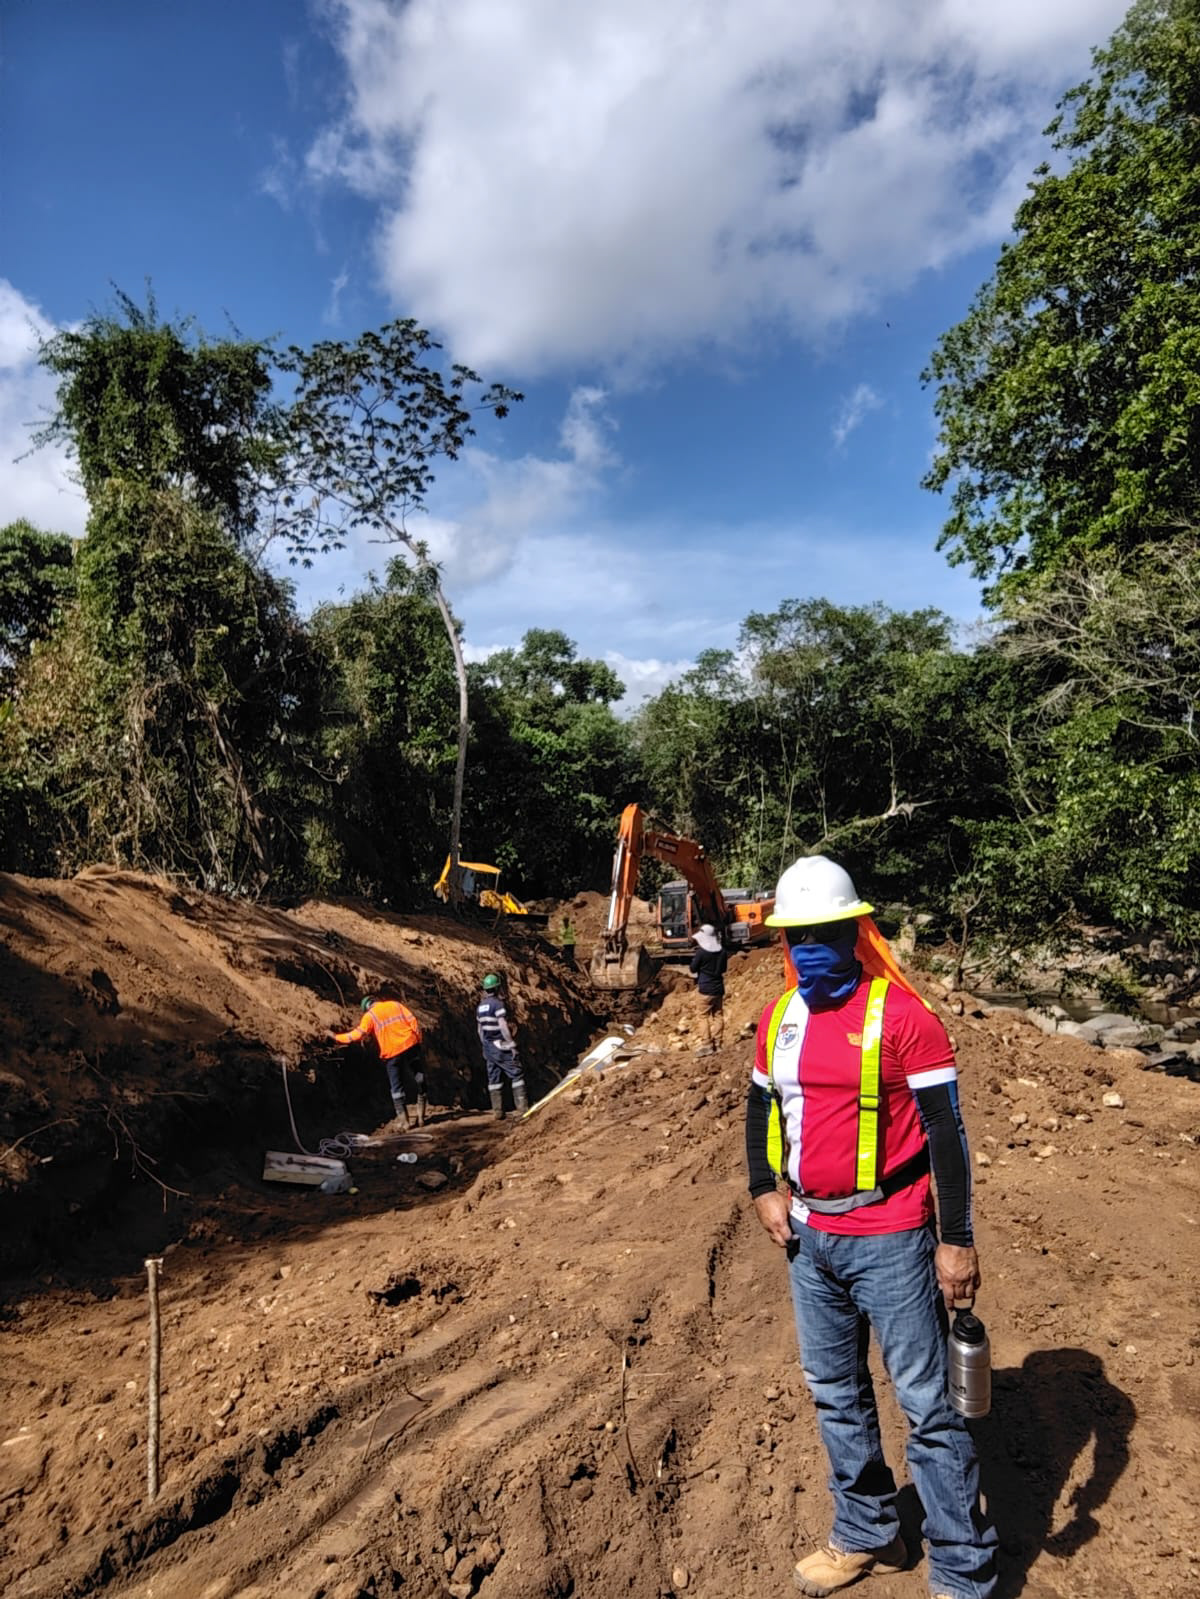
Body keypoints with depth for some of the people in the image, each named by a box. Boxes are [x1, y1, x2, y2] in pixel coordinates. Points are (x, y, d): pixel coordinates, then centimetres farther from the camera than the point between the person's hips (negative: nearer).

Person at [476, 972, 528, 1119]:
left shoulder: (480, 1006, 9)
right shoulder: (497, 1003, -15)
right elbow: (503, 1026, -21)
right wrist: (512, 1045, -16)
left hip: (488, 1048, 7)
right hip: (501, 1046, -7)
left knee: (494, 1079, 10)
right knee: (516, 1075, 0)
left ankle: (497, 1111, 10)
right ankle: (522, 1108, -4)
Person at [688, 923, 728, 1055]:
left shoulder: (701, 951, -16)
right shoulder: (723, 951, 1)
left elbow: (693, 969, -4)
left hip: (706, 989, -5)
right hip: (719, 988, 5)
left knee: (705, 1016, 2)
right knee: (718, 1015, 10)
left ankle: (708, 1045, 1)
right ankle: (717, 1044, 13)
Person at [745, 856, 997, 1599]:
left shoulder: (901, 1013, -16)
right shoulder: (779, 1018, 3)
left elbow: (947, 1130, -14)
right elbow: (761, 1107, 15)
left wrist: (957, 1240, -14)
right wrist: (765, 1189, 4)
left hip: (888, 1239, -6)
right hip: (810, 1237, 7)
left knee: (928, 1406, 4)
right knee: (836, 1394, 20)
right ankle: (868, 1536, 39)